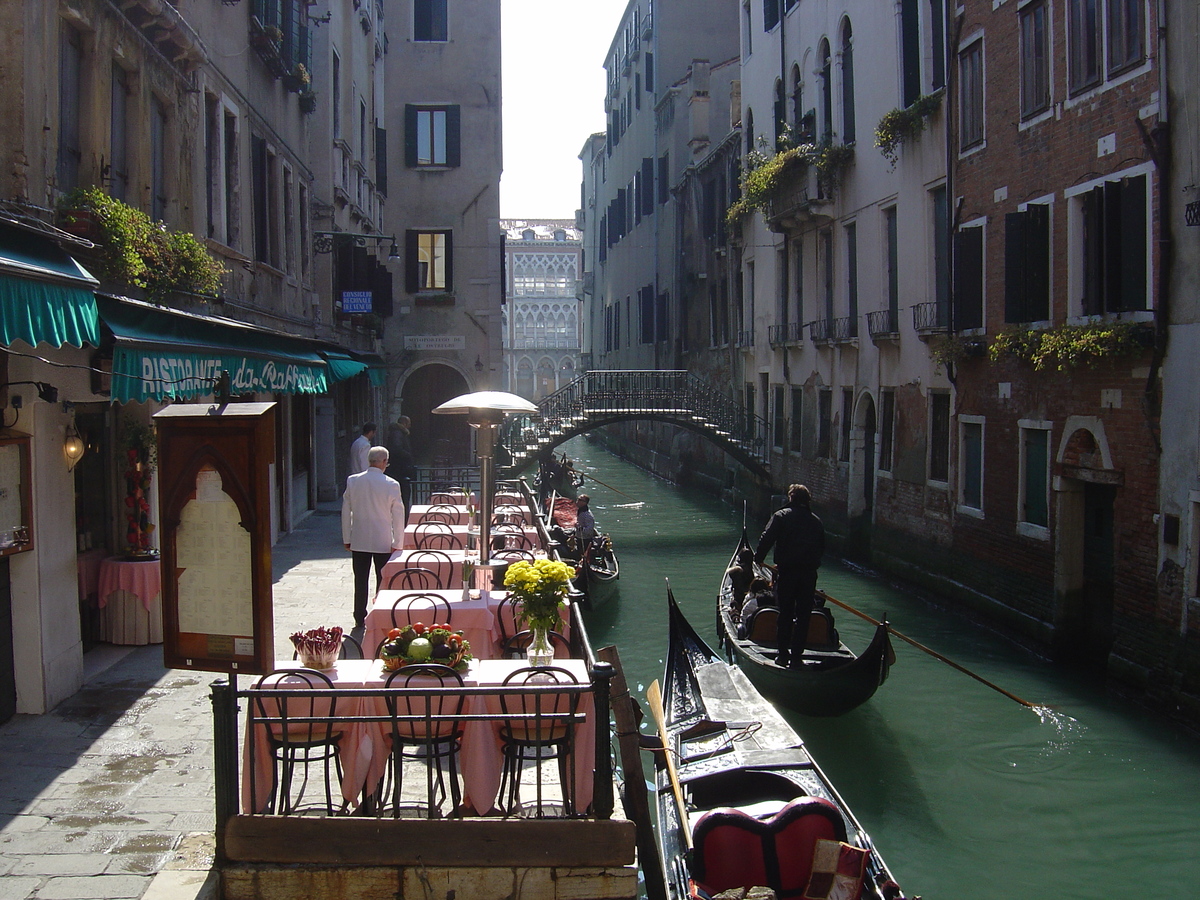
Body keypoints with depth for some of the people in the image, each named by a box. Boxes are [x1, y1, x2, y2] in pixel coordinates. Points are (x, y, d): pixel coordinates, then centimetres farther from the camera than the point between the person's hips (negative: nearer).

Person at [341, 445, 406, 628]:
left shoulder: (353, 481, -3)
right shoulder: (392, 485, -10)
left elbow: (346, 512, 2)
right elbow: (398, 516, -8)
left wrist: (347, 538, 11)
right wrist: (398, 543, -1)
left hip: (358, 541, 2)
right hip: (383, 542, -2)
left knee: (360, 580, 10)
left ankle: (360, 618, 15)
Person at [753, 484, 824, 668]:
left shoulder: (781, 516, 0)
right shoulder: (816, 521, 12)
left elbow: (767, 539, -8)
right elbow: (822, 549, 16)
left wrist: (758, 558, 4)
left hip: (787, 571, -2)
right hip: (809, 573, 2)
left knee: (785, 614, 6)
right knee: (803, 615, 8)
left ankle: (783, 655, 8)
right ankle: (797, 655, 9)